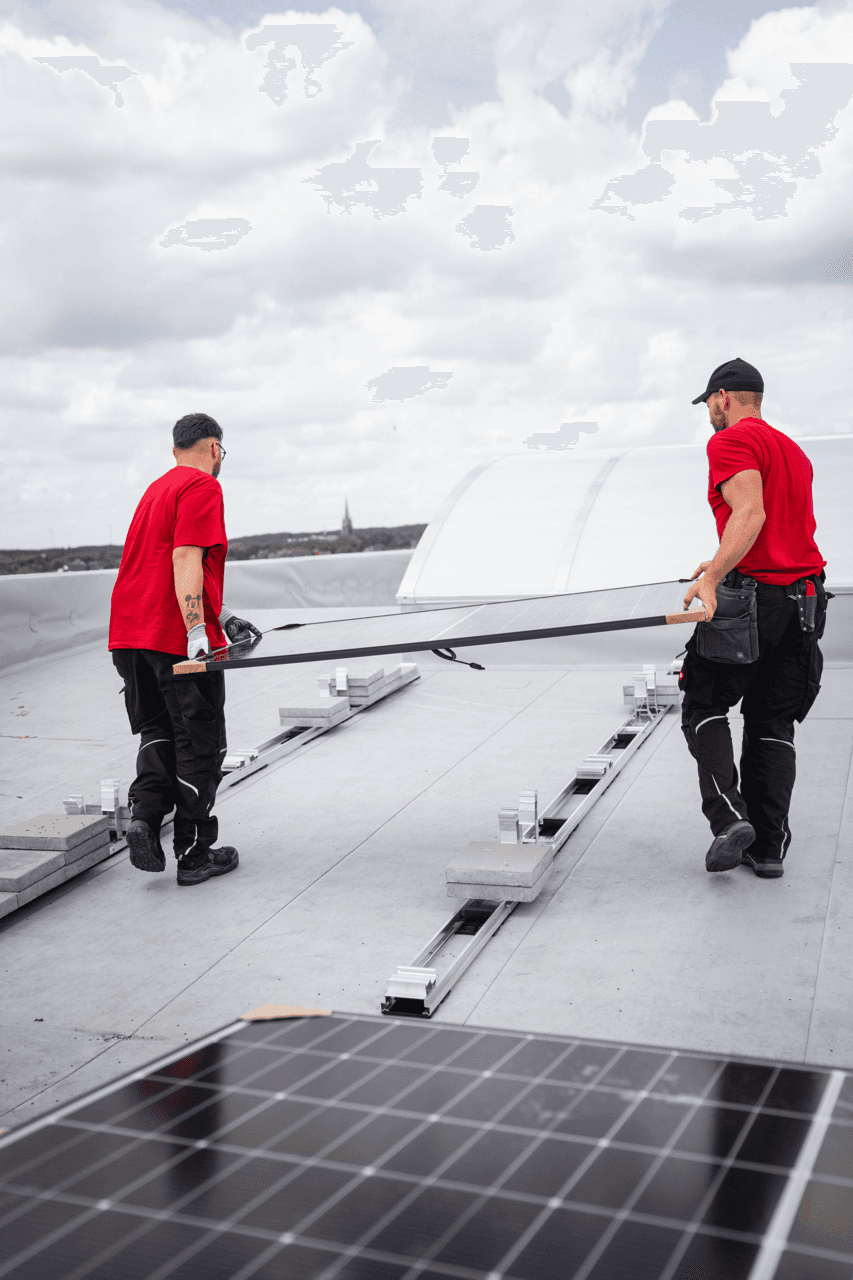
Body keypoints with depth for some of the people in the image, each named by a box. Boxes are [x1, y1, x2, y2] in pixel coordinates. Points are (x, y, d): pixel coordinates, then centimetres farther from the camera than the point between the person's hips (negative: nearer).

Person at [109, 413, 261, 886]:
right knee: (199, 745, 3)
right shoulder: (202, 487, -7)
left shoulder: (157, 488, 21)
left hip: (130, 634, 8)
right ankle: (194, 855, 10)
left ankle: (144, 817, -2)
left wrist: (221, 614, 24)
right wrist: (197, 631, -23)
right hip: (178, 638, -8)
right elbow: (186, 561, -19)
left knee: (158, 732, 18)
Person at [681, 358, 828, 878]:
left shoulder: (731, 441, -6)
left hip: (750, 598, -7)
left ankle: (729, 816, -9)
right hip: (805, 596, 8)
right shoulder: (792, 450, 22)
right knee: (773, 723, 11)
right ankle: (769, 847, 10)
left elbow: (751, 513, -22)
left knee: (705, 708, 7)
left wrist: (714, 575, -32)